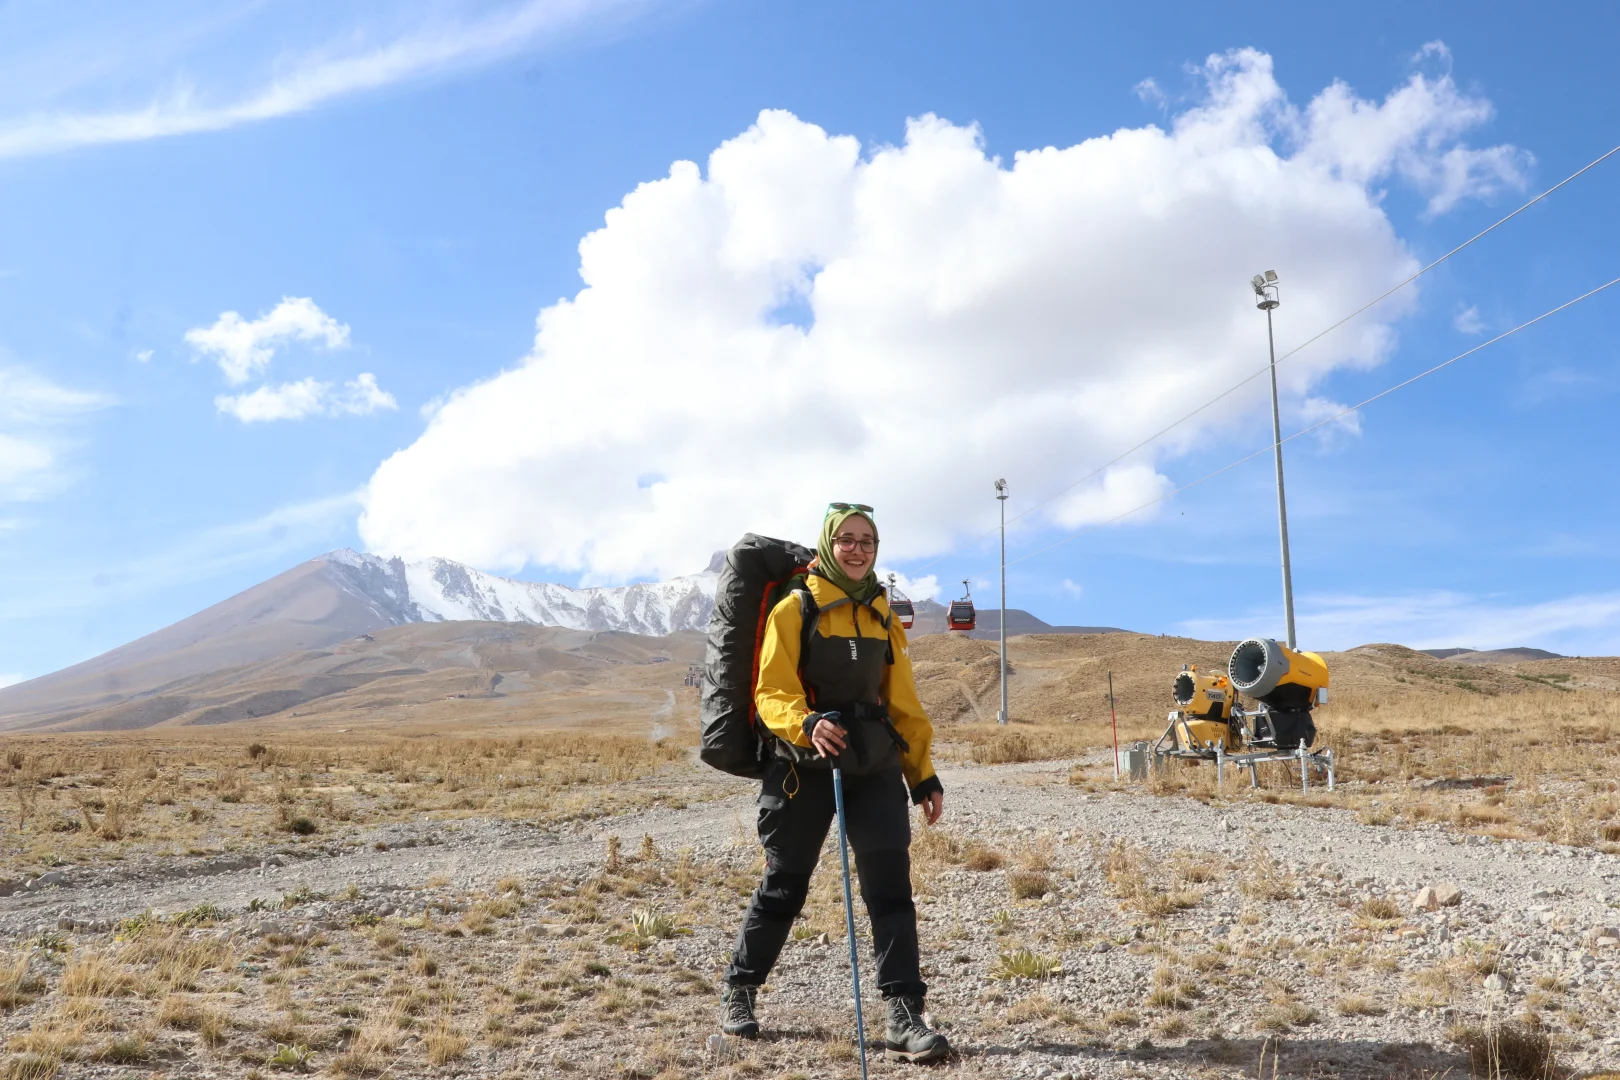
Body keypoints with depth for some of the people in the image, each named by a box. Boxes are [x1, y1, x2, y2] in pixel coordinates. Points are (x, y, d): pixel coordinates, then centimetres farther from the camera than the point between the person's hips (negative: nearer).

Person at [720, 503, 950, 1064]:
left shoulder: (882, 615, 12)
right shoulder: (795, 609, -3)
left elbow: (903, 702, 15)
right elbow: (772, 691, -11)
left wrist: (922, 774, 11)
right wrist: (806, 724, -31)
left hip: (875, 765, 4)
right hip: (804, 765, -3)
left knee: (890, 885, -7)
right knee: (784, 886, 8)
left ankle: (904, 1015, -2)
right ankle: (739, 989, 29)